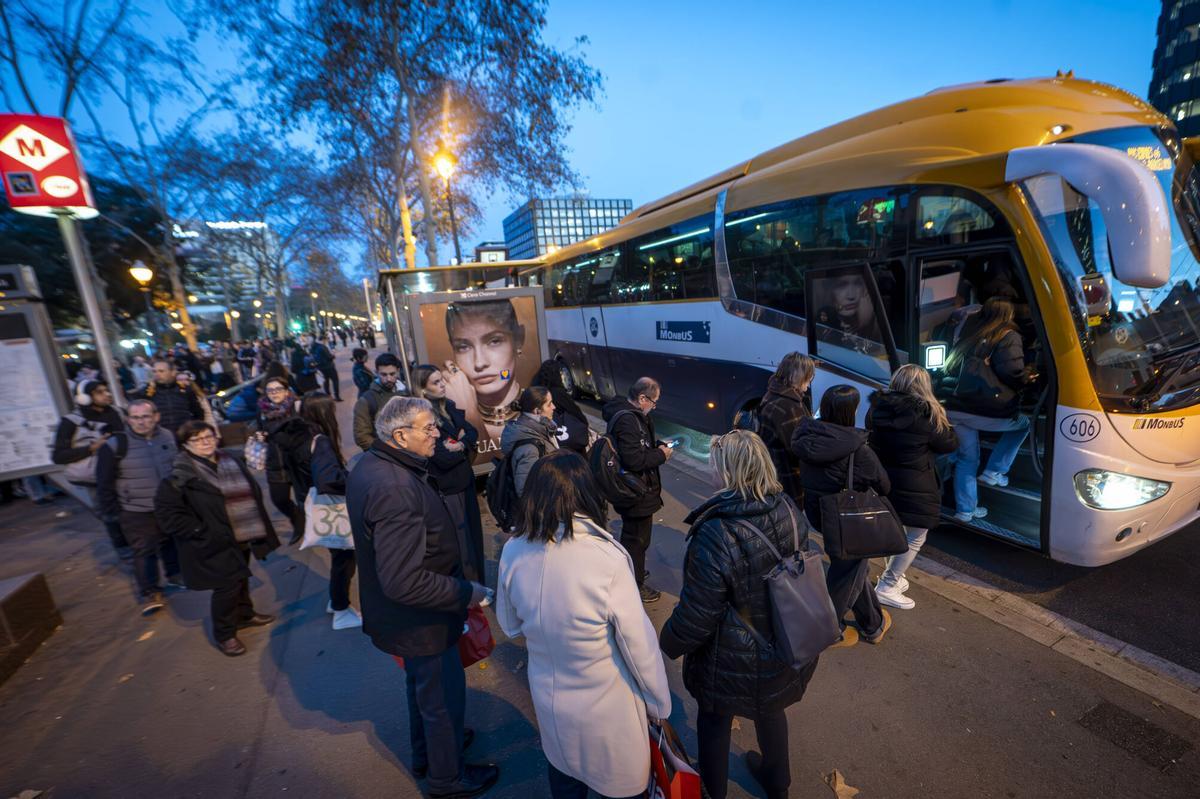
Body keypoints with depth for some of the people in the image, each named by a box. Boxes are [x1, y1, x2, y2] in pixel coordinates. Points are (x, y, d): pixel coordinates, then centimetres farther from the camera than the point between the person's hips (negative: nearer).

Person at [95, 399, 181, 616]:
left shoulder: (168, 437, -4)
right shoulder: (115, 445, -16)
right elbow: (105, 482, -9)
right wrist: (110, 511, -6)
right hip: (136, 511, -4)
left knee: (172, 542, 19)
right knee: (145, 551, 2)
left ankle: (174, 575, 40)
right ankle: (149, 593, 19)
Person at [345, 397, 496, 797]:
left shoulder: (370, 465, -4)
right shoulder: (396, 489, -36)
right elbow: (403, 582, -37)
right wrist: (465, 593, -24)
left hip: (404, 613, 9)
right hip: (421, 619, -9)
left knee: (421, 684, 31)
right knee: (444, 697, 16)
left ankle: (425, 753, 57)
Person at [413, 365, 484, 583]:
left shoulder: (449, 407, 4)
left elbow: (473, 433, 4)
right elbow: (443, 458, -26)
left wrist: (459, 443, -16)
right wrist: (464, 445, -9)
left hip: (465, 482, 8)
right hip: (445, 489, -8)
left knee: (472, 535, 19)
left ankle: (476, 586, 36)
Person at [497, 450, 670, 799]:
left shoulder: (513, 552, -17)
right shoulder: (607, 558, -31)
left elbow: (510, 626, -1)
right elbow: (638, 643, -21)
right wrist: (659, 704, -4)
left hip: (548, 700, 4)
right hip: (607, 708, -3)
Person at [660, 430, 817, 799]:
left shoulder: (716, 535, -35)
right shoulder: (789, 510, -15)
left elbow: (696, 616, -25)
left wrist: (667, 644, -5)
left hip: (737, 664, -5)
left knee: (715, 720, 24)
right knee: (770, 709, 32)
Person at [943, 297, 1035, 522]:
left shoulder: (968, 337, 19)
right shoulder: (1009, 338, 1)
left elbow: (949, 369, 23)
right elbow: (1013, 374, -8)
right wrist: (1027, 377, 14)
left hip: (954, 408, 5)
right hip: (986, 411, -5)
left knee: (966, 457, 18)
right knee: (1023, 425, 27)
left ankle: (965, 510, 23)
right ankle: (994, 471, 22)